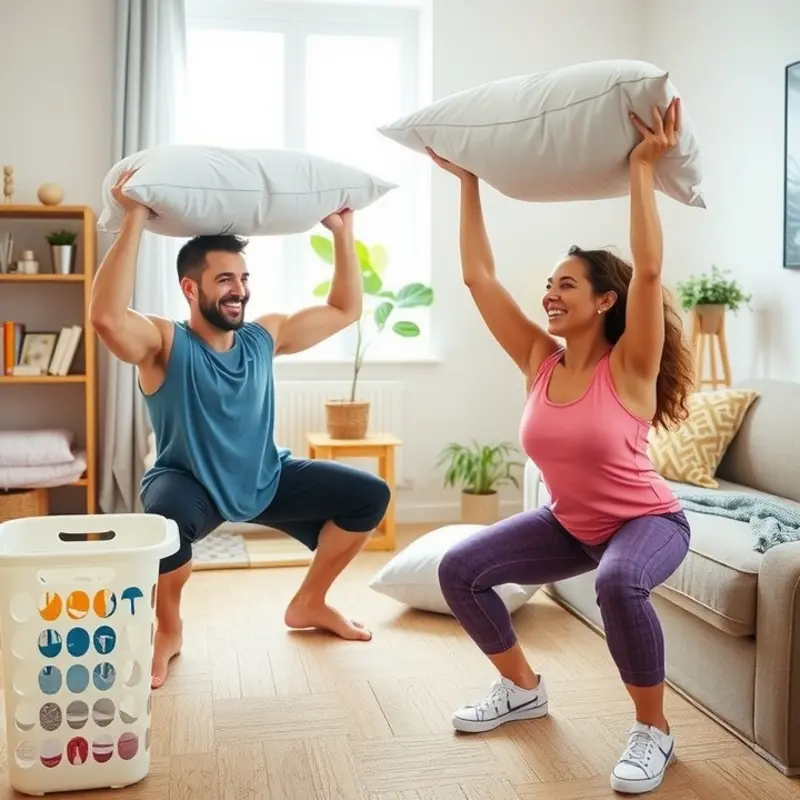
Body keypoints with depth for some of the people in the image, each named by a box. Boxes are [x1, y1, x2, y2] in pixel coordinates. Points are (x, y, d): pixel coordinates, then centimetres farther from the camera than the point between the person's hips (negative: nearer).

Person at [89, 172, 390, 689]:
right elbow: (107, 318, -42)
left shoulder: (265, 335, -4)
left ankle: (308, 604, 16)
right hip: (190, 484, -5)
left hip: (267, 480, 6)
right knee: (169, 516, -42)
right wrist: (136, 220, -40)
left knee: (370, 495, -4)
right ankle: (168, 631, -9)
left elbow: (346, 309, 5)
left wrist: (342, 233, -1)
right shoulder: (164, 343, -19)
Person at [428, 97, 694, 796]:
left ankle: (654, 729, -14)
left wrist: (642, 168, -32)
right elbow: (478, 275, -9)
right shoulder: (540, 361, -8)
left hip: (647, 522, -6)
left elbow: (649, 269, -35)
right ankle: (523, 689, 16)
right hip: (568, 524, 6)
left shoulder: (629, 368, -21)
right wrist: (469, 181, -6)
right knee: (460, 569, -5)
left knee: (619, 582, -39)